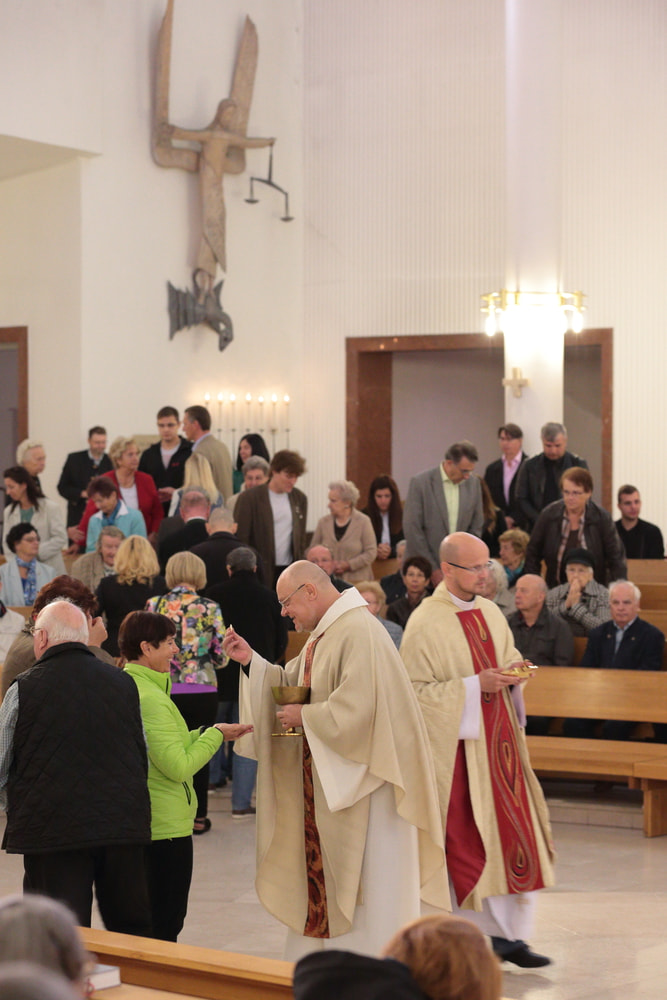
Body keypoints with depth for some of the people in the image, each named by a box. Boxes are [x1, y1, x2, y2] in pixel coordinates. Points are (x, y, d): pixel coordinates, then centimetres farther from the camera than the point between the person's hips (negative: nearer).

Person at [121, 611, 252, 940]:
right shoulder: (150, 698, -21)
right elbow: (179, 767, -22)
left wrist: (206, 733, 9)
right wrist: (215, 735, -8)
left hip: (135, 823, 9)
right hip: (165, 826, -9)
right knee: (166, 925, -1)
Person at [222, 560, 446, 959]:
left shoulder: (359, 632, -20)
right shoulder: (325, 633, 12)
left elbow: (356, 707, -27)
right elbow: (291, 683, 17)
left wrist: (305, 716, -15)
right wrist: (251, 660, 4)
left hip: (361, 774, -10)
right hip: (328, 779, 10)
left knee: (364, 878, -2)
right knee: (323, 872, 13)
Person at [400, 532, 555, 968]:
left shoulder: (491, 613, 8)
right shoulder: (426, 624, -11)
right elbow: (417, 692, -13)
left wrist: (512, 676, -3)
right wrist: (474, 685, -19)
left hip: (499, 736, 6)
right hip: (458, 744, -6)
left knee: (513, 832, 3)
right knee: (468, 840, 0)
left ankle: (512, 935, 10)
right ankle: (498, 933, 12)